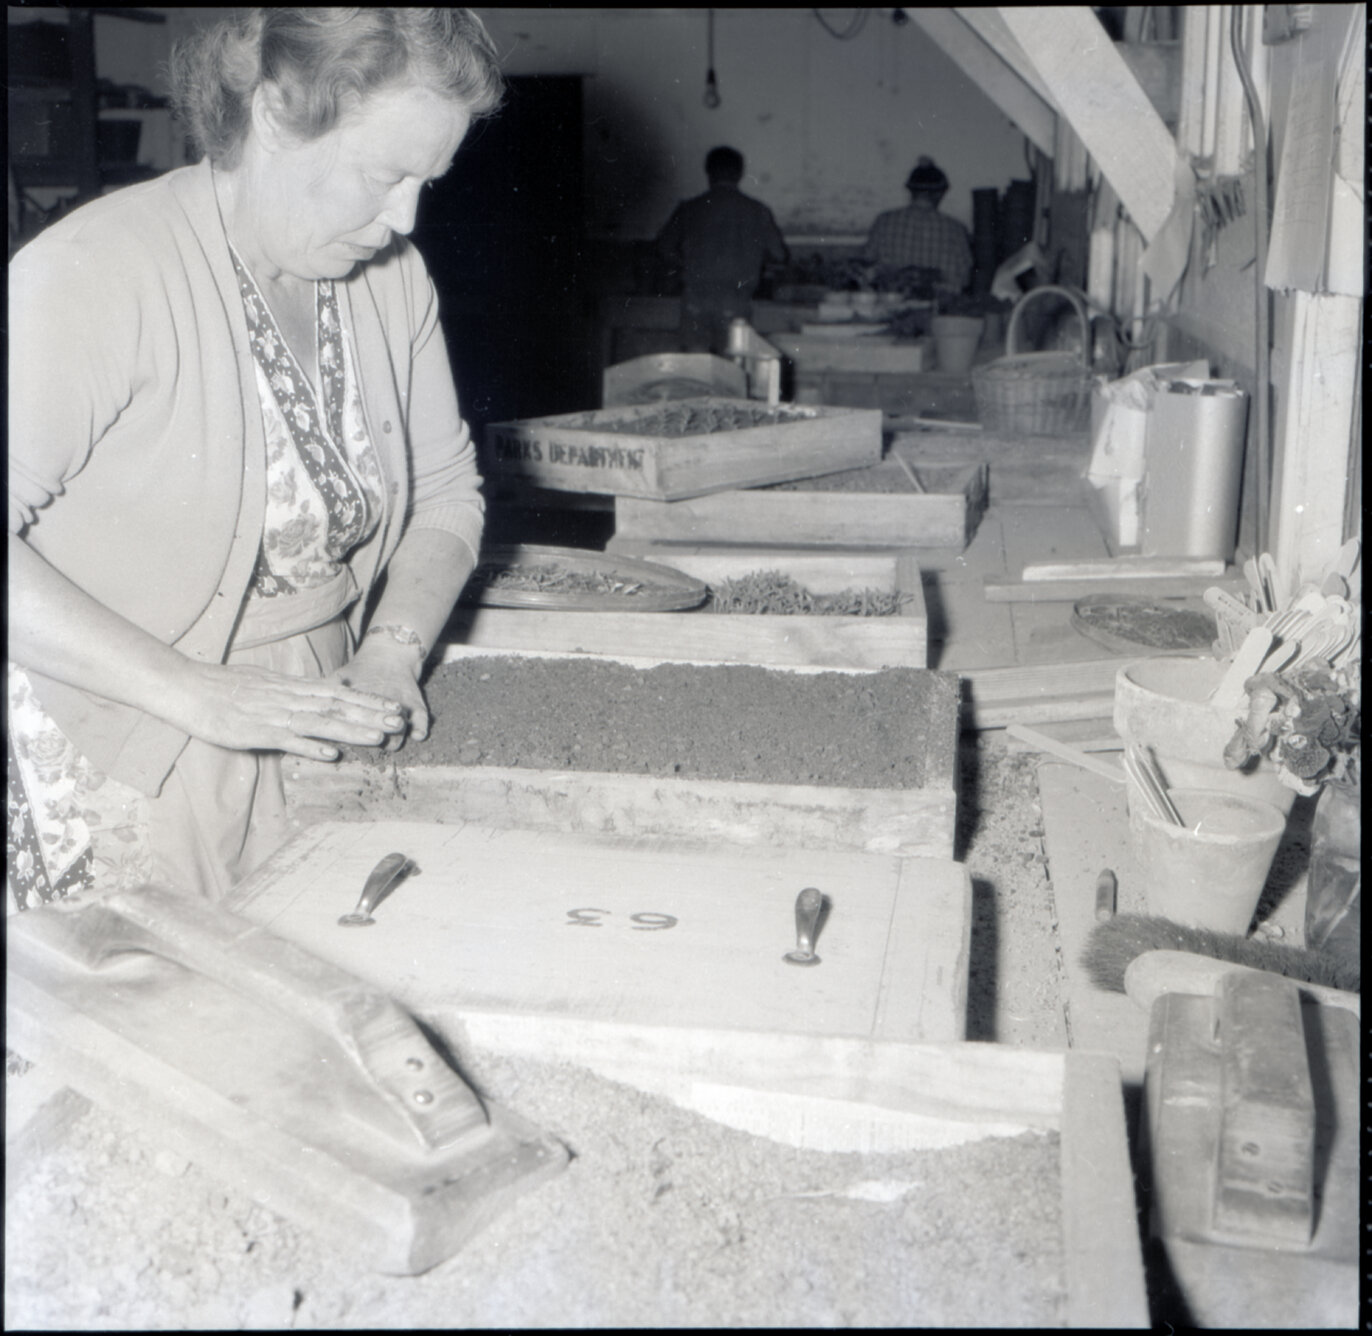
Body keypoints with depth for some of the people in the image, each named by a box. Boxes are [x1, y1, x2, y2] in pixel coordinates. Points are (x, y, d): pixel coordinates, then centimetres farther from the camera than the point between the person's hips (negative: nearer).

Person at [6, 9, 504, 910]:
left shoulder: (391, 277, 3)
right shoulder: (99, 271, -18)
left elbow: (446, 489, 11)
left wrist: (393, 651, -5)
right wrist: (197, 694, -27)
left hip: (318, 751, 6)